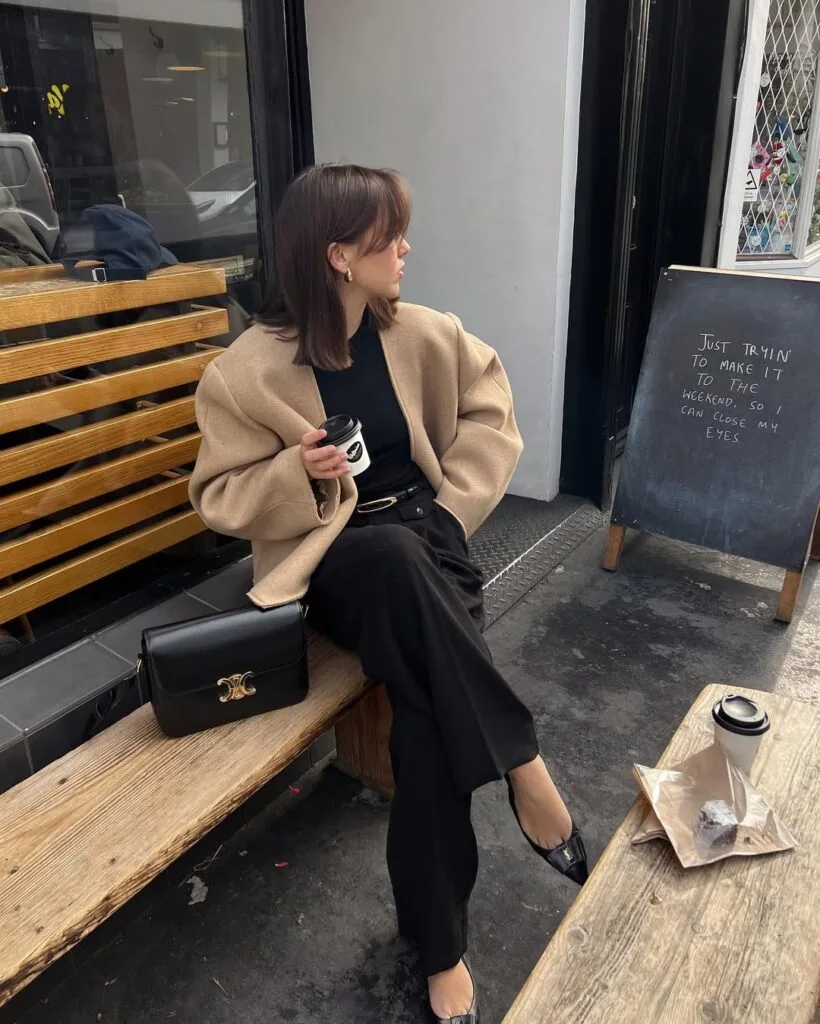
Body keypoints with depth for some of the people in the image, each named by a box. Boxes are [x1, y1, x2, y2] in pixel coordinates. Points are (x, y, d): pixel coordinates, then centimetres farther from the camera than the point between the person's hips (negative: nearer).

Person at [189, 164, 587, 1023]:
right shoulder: (248, 370, -7)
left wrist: (450, 508, -4)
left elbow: (491, 418, 11)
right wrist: (295, 475, -21)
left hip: (428, 544, 3)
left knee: (428, 706, -27)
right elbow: (220, 497, -1)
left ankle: (440, 942, -9)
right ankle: (524, 766, -24)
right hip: (333, 563, -2)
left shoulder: (426, 336, 2)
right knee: (394, 554, -39)